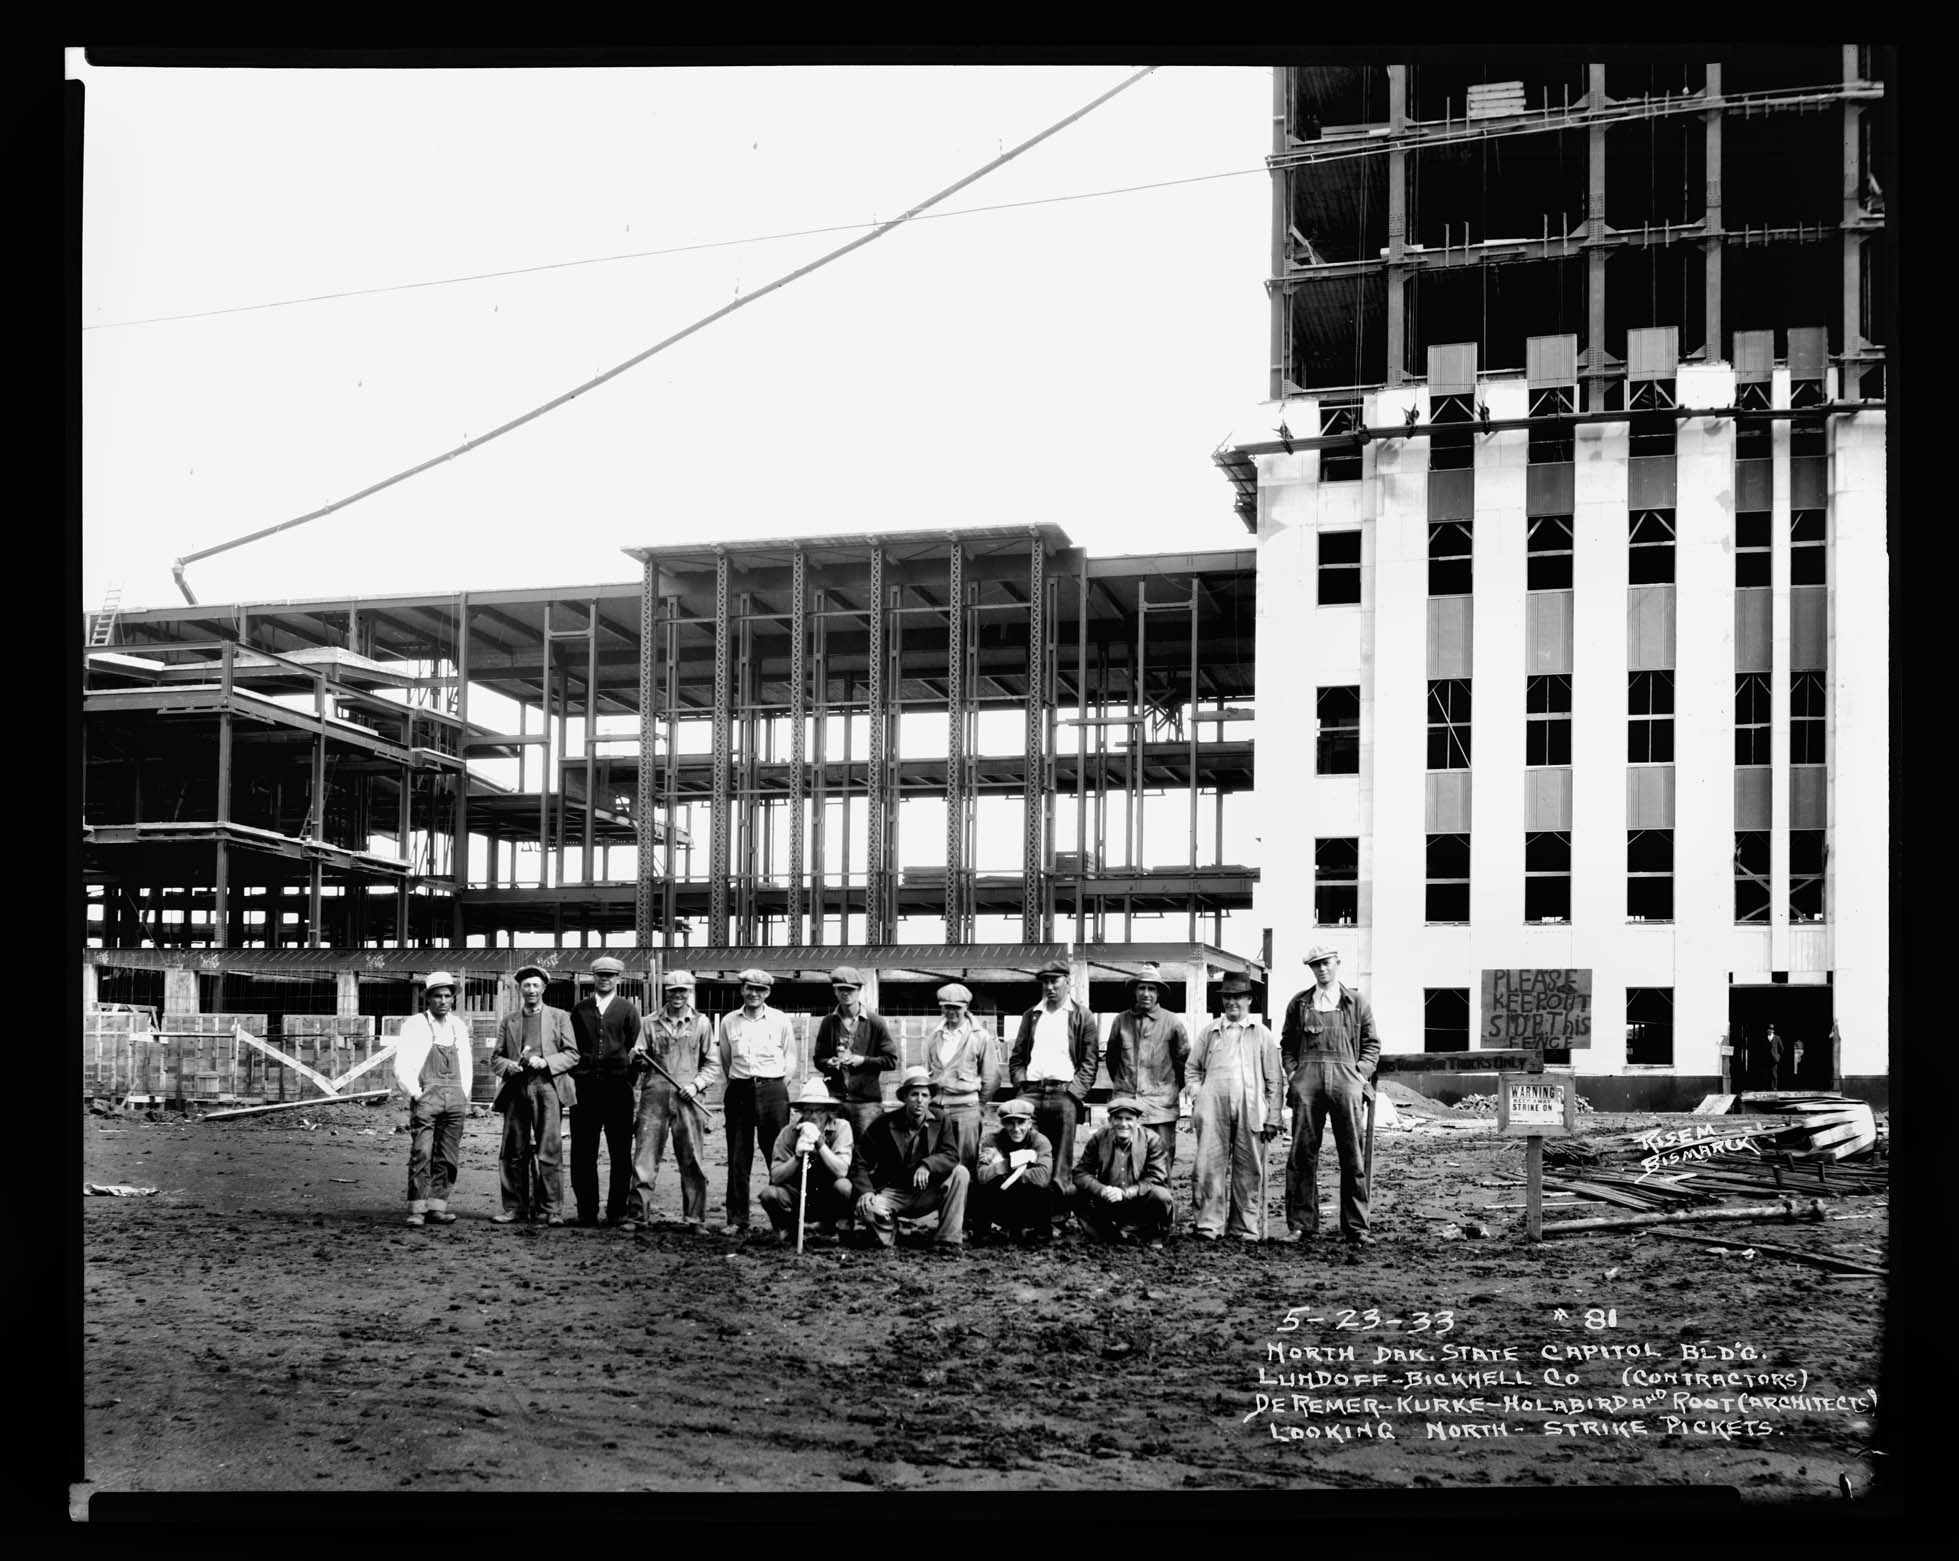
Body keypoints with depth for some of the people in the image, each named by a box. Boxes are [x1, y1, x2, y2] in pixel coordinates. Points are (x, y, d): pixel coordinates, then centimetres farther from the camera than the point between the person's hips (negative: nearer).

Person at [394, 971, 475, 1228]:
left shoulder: (459, 1027, 15)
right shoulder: (413, 1024, 1)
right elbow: (402, 1067, -2)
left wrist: (465, 1098, 13)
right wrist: (415, 1094, -10)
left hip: (455, 1100, 5)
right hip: (425, 1098, -5)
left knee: (448, 1157, 2)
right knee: (421, 1155, -11)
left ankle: (437, 1206, 7)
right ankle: (417, 1209, -8)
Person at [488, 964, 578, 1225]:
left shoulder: (559, 1017, 12)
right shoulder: (507, 1021, 19)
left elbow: (572, 1055, 7)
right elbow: (495, 1058, 17)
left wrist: (545, 1062, -9)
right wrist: (508, 1066, -5)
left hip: (547, 1088, -2)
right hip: (515, 1089, 3)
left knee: (549, 1150, -8)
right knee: (513, 1152, 0)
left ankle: (551, 1210, -6)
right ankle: (515, 1207, 7)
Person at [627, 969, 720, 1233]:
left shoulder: (701, 1023, 9)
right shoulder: (651, 1024, 10)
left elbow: (712, 1064, 10)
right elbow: (639, 1063, 11)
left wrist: (696, 1084, -5)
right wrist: (637, 1058, -11)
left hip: (687, 1099, -1)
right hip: (654, 1095, 1)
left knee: (691, 1162, 0)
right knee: (645, 1158, -3)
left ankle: (695, 1219, 6)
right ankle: (639, 1216, 2)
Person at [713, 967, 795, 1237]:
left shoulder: (780, 1020, 4)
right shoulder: (728, 1021, 9)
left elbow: (790, 1054, 12)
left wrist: (780, 1084, 6)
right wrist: (734, 1082, 14)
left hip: (772, 1090, -2)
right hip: (738, 1091, 2)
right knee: (738, 1158, 1)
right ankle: (737, 1220, 4)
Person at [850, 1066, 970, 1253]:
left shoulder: (939, 1122, -2)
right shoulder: (885, 1124, -7)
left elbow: (951, 1155, -13)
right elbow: (860, 1162, -6)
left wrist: (927, 1165, -33)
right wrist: (865, 1191, -23)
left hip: (926, 1195, 2)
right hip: (892, 1192, -2)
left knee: (960, 1173, -22)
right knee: (866, 1209, -33)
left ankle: (948, 1241, -19)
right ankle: (887, 1235, 4)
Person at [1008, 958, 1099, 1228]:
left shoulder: (1081, 1016, 7)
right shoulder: (1031, 1015, 19)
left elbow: (1090, 1059, 2)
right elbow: (1017, 1056, 19)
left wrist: (1076, 1090, -8)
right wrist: (1021, 1082, 3)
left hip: (1063, 1092, -3)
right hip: (1031, 1092, 3)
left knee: (1061, 1157, -5)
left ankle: (1059, 1211, -2)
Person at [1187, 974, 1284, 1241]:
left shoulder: (1262, 1034, 11)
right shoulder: (1209, 1032, 14)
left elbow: (1275, 1080, 10)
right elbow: (1194, 1068, 20)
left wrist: (1273, 1118, 3)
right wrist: (1197, 1097, 5)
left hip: (1250, 1110, 0)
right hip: (1214, 1108, 0)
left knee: (1248, 1171, 2)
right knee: (1210, 1167, -6)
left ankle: (1246, 1226, 9)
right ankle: (1210, 1224, -3)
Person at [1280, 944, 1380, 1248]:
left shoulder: (1356, 1002, 11)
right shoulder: (1299, 1003, 14)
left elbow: (1372, 1044, 13)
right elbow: (1286, 1043, 19)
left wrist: (1360, 1075, 1)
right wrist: (1293, 1073, 5)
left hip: (1346, 1079, -1)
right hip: (1307, 1080, 1)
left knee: (1352, 1157, -2)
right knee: (1303, 1154, -1)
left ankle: (1356, 1228, 2)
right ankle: (1305, 1224, 4)